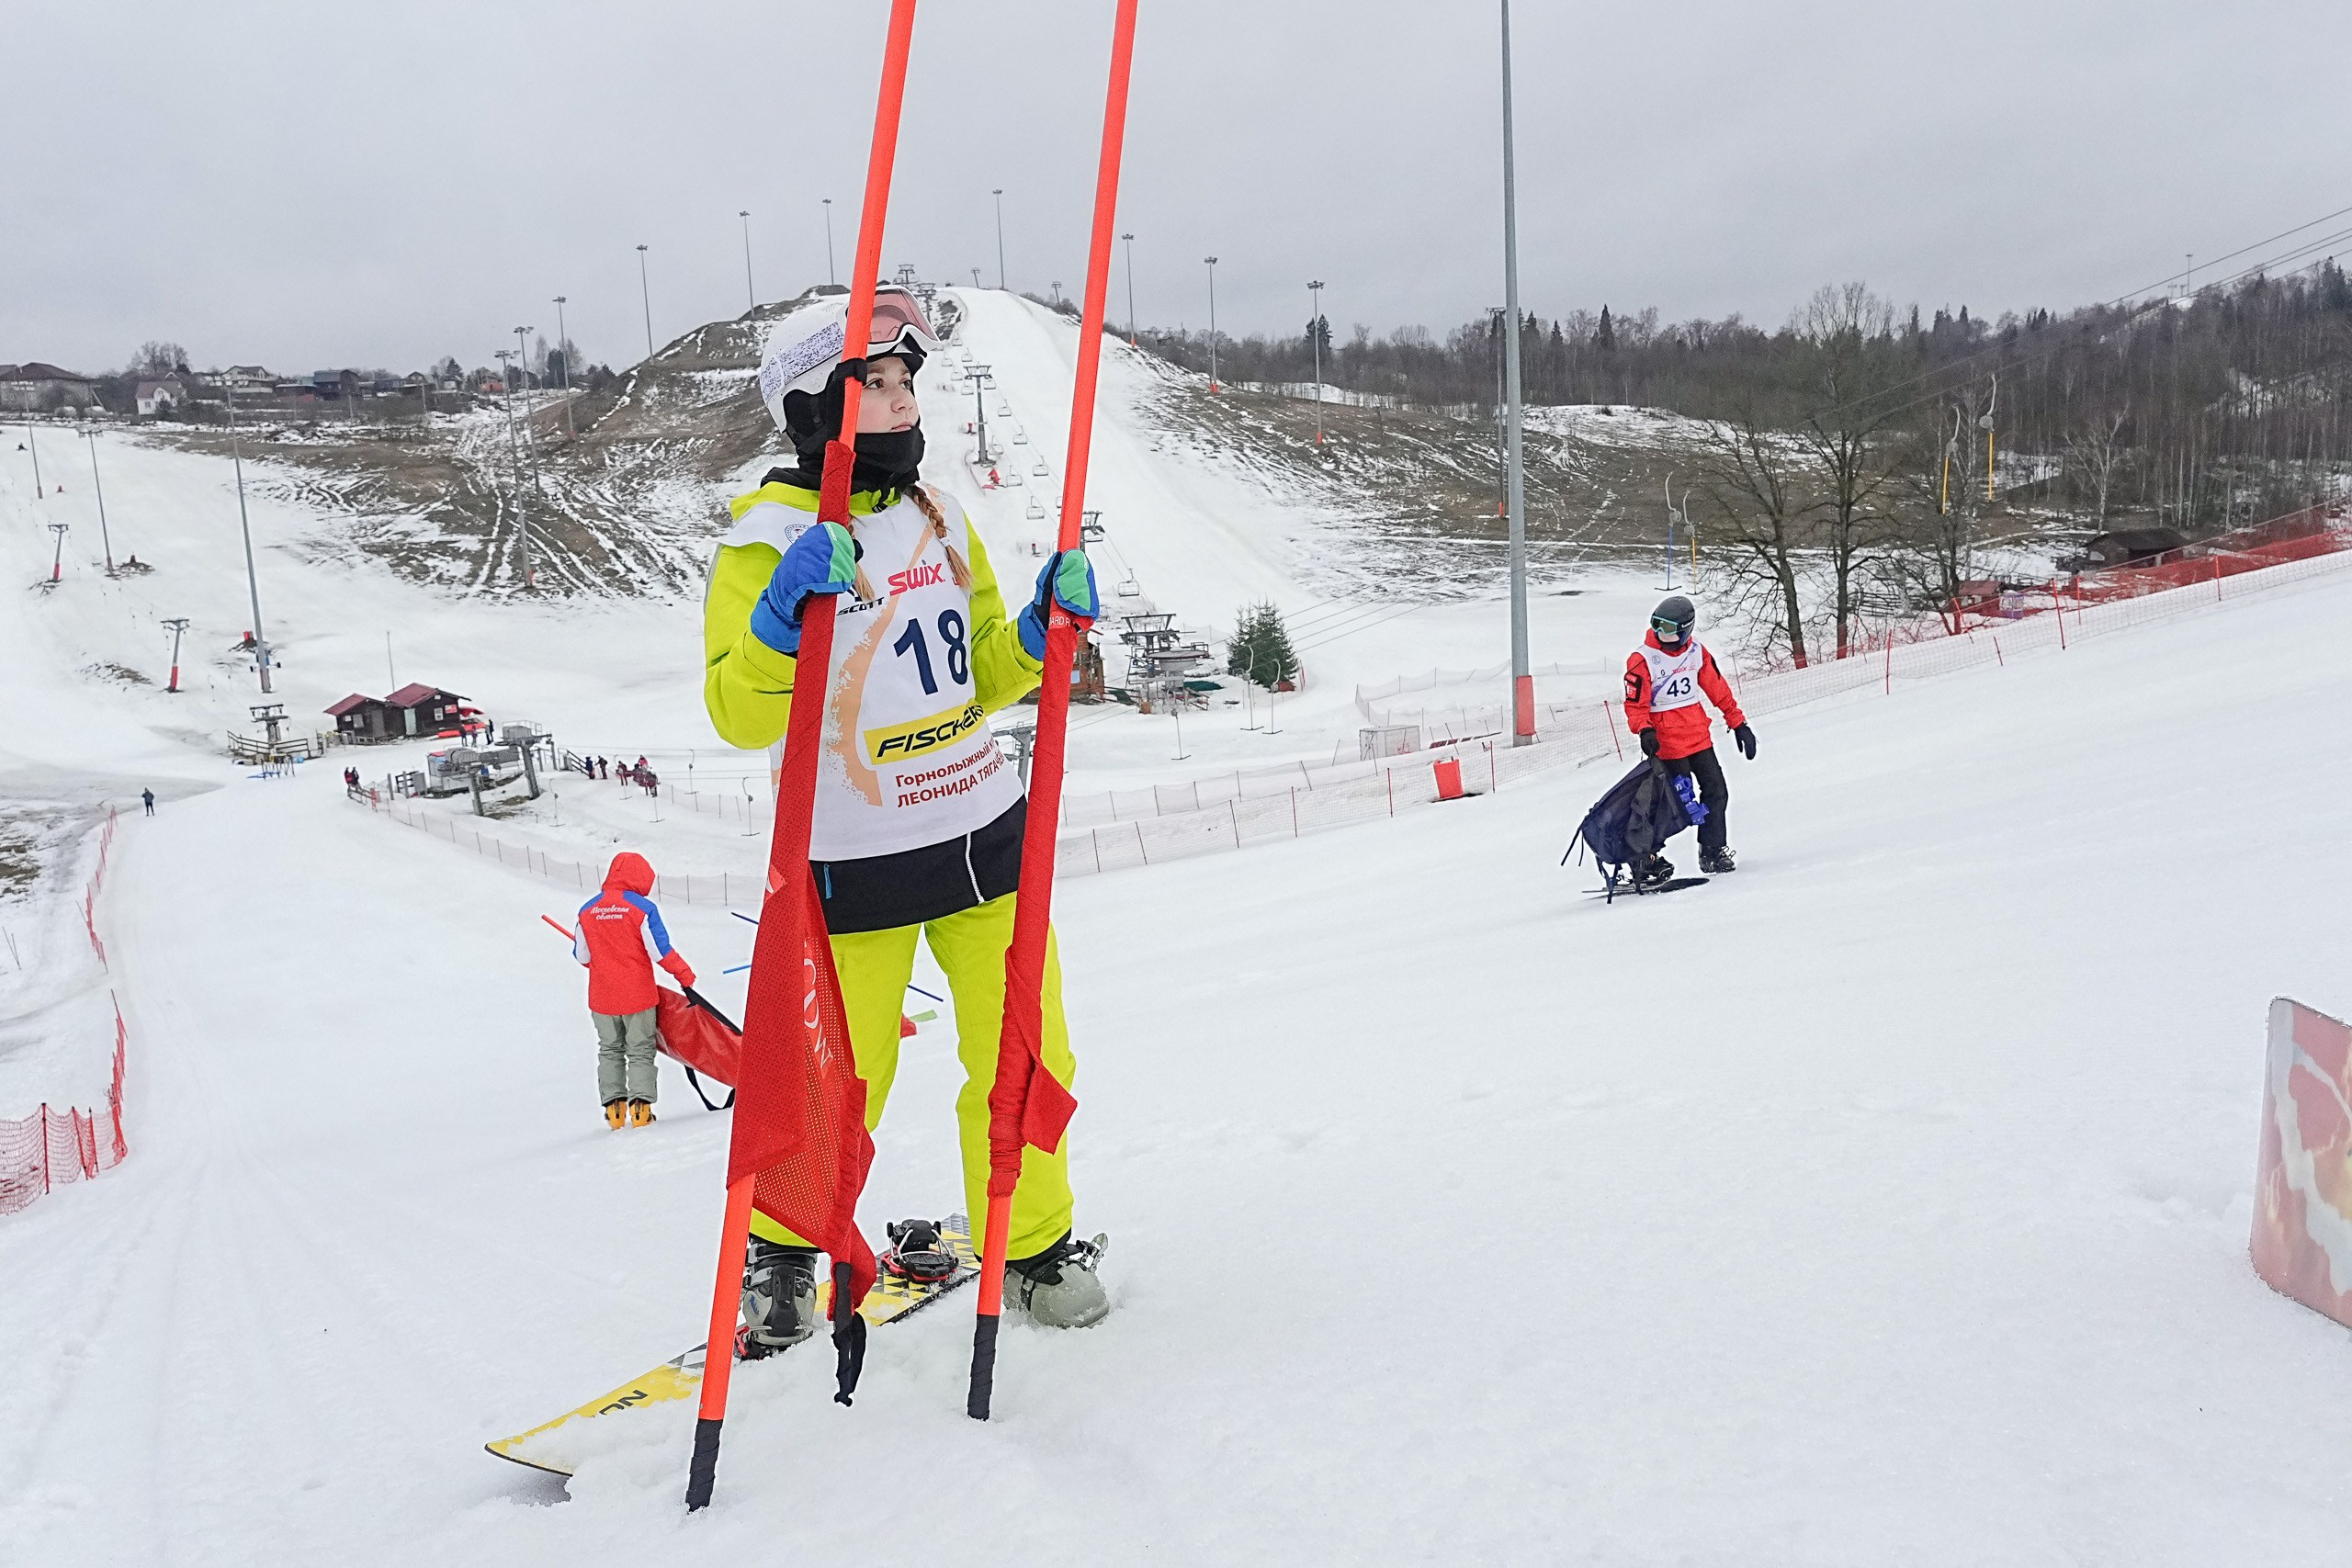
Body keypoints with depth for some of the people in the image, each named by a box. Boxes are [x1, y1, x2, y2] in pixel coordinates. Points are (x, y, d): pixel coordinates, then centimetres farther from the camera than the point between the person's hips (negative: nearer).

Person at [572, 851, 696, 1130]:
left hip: (602, 997, 3)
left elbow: (581, 955, 6)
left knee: (609, 1050, 17)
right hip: (637, 995, -3)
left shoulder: (588, 910, 0)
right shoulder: (643, 908, -12)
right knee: (640, 1051, 9)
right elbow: (661, 951, -14)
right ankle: (640, 1106, 1)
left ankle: (613, 1105, 12)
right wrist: (684, 974, -1)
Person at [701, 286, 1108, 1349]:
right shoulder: (769, 539, -9)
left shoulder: (940, 518, 9)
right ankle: (781, 1257, 32)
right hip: (856, 863, -5)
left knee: (1026, 1060, 7)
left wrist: (1041, 627, -2)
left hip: (985, 832, 5)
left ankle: (1030, 1246, 29)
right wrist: (785, 613, -32)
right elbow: (739, 715, -16)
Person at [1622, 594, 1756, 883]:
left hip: (1699, 736, 6)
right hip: (1667, 742, -6)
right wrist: (1645, 731, -29)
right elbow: (1635, 704, -12)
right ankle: (1644, 857, -1)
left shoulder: (1696, 651, 4)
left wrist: (1738, 723, 13)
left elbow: (1718, 689, 12)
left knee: (1716, 793, 8)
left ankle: (1713, 852, 22)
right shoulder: (1642, 660, -12)